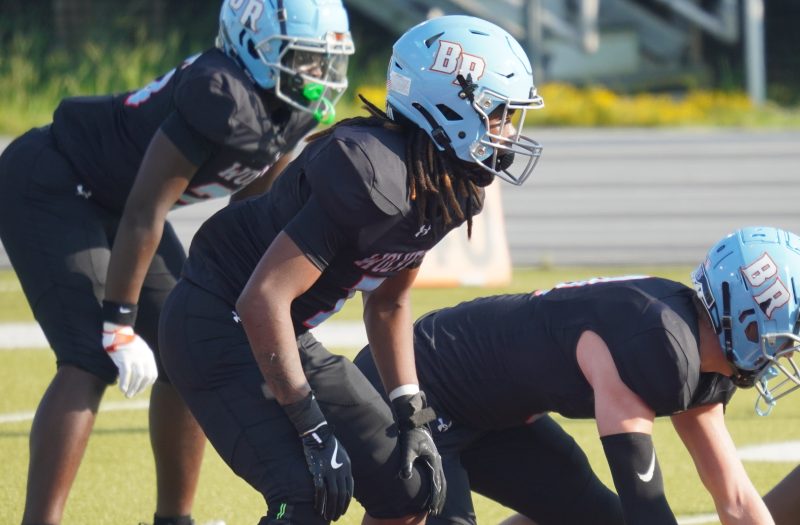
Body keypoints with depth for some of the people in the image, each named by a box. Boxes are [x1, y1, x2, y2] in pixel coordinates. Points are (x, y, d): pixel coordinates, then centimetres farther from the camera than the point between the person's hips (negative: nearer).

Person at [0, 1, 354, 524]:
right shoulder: (223, 95, -31)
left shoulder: (290, 114, -3)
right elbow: (145, 211, -28)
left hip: (110, 200, 10)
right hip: (49, 187, -10)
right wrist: (118, 324, -24)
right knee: (91, 363, -21)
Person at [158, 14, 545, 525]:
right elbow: (263, 301, -31)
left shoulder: (449, 194, 0)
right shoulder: (372, 176, -28)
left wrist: (410, 412, 7)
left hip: (288, 335, 10)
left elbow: (388, 303, 16)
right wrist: (311, 426, -27)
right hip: (217, 324, -10)